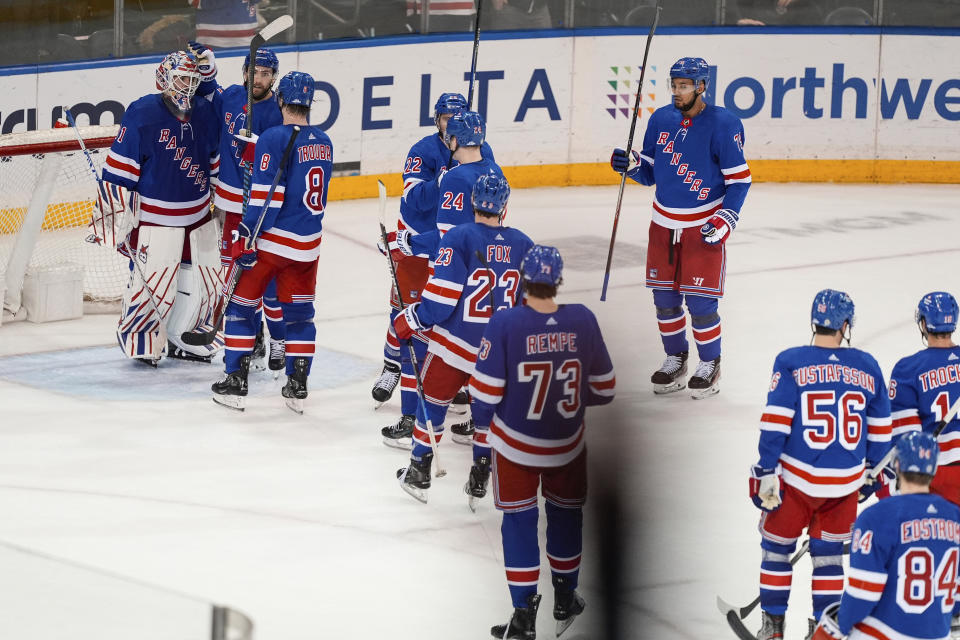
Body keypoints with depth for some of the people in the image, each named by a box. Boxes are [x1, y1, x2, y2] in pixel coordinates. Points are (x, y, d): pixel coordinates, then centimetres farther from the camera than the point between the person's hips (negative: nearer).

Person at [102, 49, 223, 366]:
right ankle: (136, 338, 11)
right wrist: (109, 208, -18)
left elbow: (215, 161, 16)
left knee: (205, 279, 10)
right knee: (154, 280, -10)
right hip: (155, 217, -7)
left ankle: (182, 339, 27)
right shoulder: (142, 114, -16)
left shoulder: (205, 112, 3)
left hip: (199, 215, 7)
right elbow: (119, 167, -15)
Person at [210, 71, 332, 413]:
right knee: (299, 312, 14)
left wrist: (248, 240, -14)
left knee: (242, 305, 7)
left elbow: (265, 196, -18)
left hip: (272, 239, -5)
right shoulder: (324, 142, 5)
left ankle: (235, 384, 6)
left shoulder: (274, 138, -15)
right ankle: (297, 387, 13)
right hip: (308, 243, 5)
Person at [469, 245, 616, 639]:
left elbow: (485, 393, -15)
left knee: (519, 521, 11)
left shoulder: (504, 323, -20)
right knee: (565, 514, 23)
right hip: (568, 445, 2)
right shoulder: (583, 321, -13)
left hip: (514, 444, -2)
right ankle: (565, 602, 36)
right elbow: (603, 389, -2)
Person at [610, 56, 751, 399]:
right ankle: (675, 360, 25)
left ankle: (710, 365, 14)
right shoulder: (661, 120, 3)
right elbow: (651, 172, 11)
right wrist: (631, 164, -10)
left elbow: (739, 178, -9)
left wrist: (725, 219, -16)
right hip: (664, 225, 5)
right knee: (665, 299, 8)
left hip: (704, 227, -5)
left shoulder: (722, 124, -13)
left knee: (701, 302, -4)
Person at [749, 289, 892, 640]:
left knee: (777, 545, 15)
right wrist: (874, 471, 22)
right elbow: (880, 429, 8)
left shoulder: (791, 363, -10)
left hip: (796, 478, -2)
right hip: (846, 483, 2)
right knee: (829, 553, 15)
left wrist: (766, 472, -8)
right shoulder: (867, 367, 0)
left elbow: (775, 424, -13)